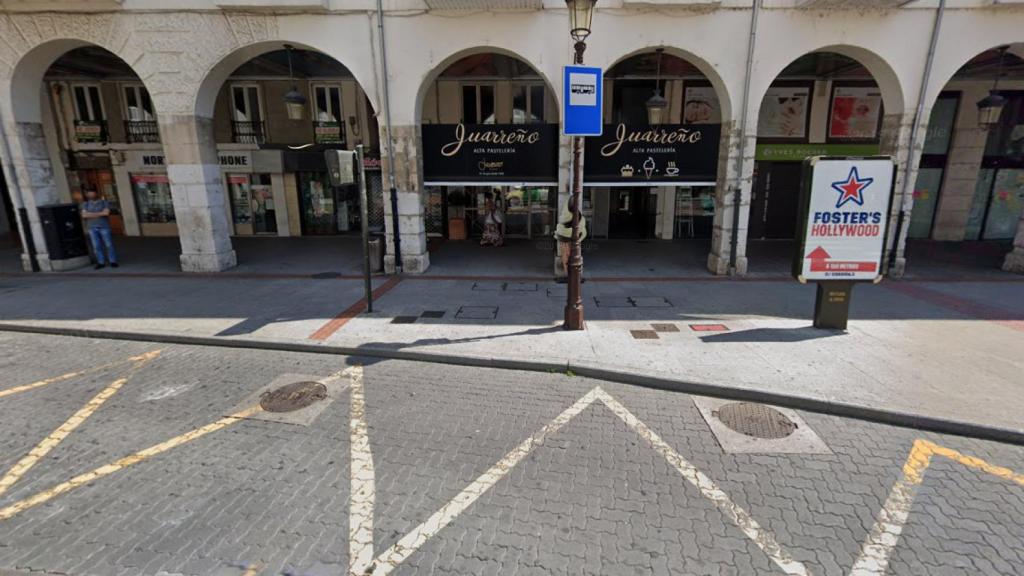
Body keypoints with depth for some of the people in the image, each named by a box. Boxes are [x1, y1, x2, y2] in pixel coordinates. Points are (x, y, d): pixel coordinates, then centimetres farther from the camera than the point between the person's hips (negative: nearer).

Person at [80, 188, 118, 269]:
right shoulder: (85, 204, 11)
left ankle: (113, 261, 3)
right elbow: (84, 215, -2)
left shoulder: (104, 202, 4)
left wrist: (90, 214, -4)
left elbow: (106, 213, -11)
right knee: (96, 246, 1)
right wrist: (100, 214, -9)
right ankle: (101, 262, 5)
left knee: (109, 245, -3)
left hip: (104, 227, -3)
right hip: (92, 228, 3)